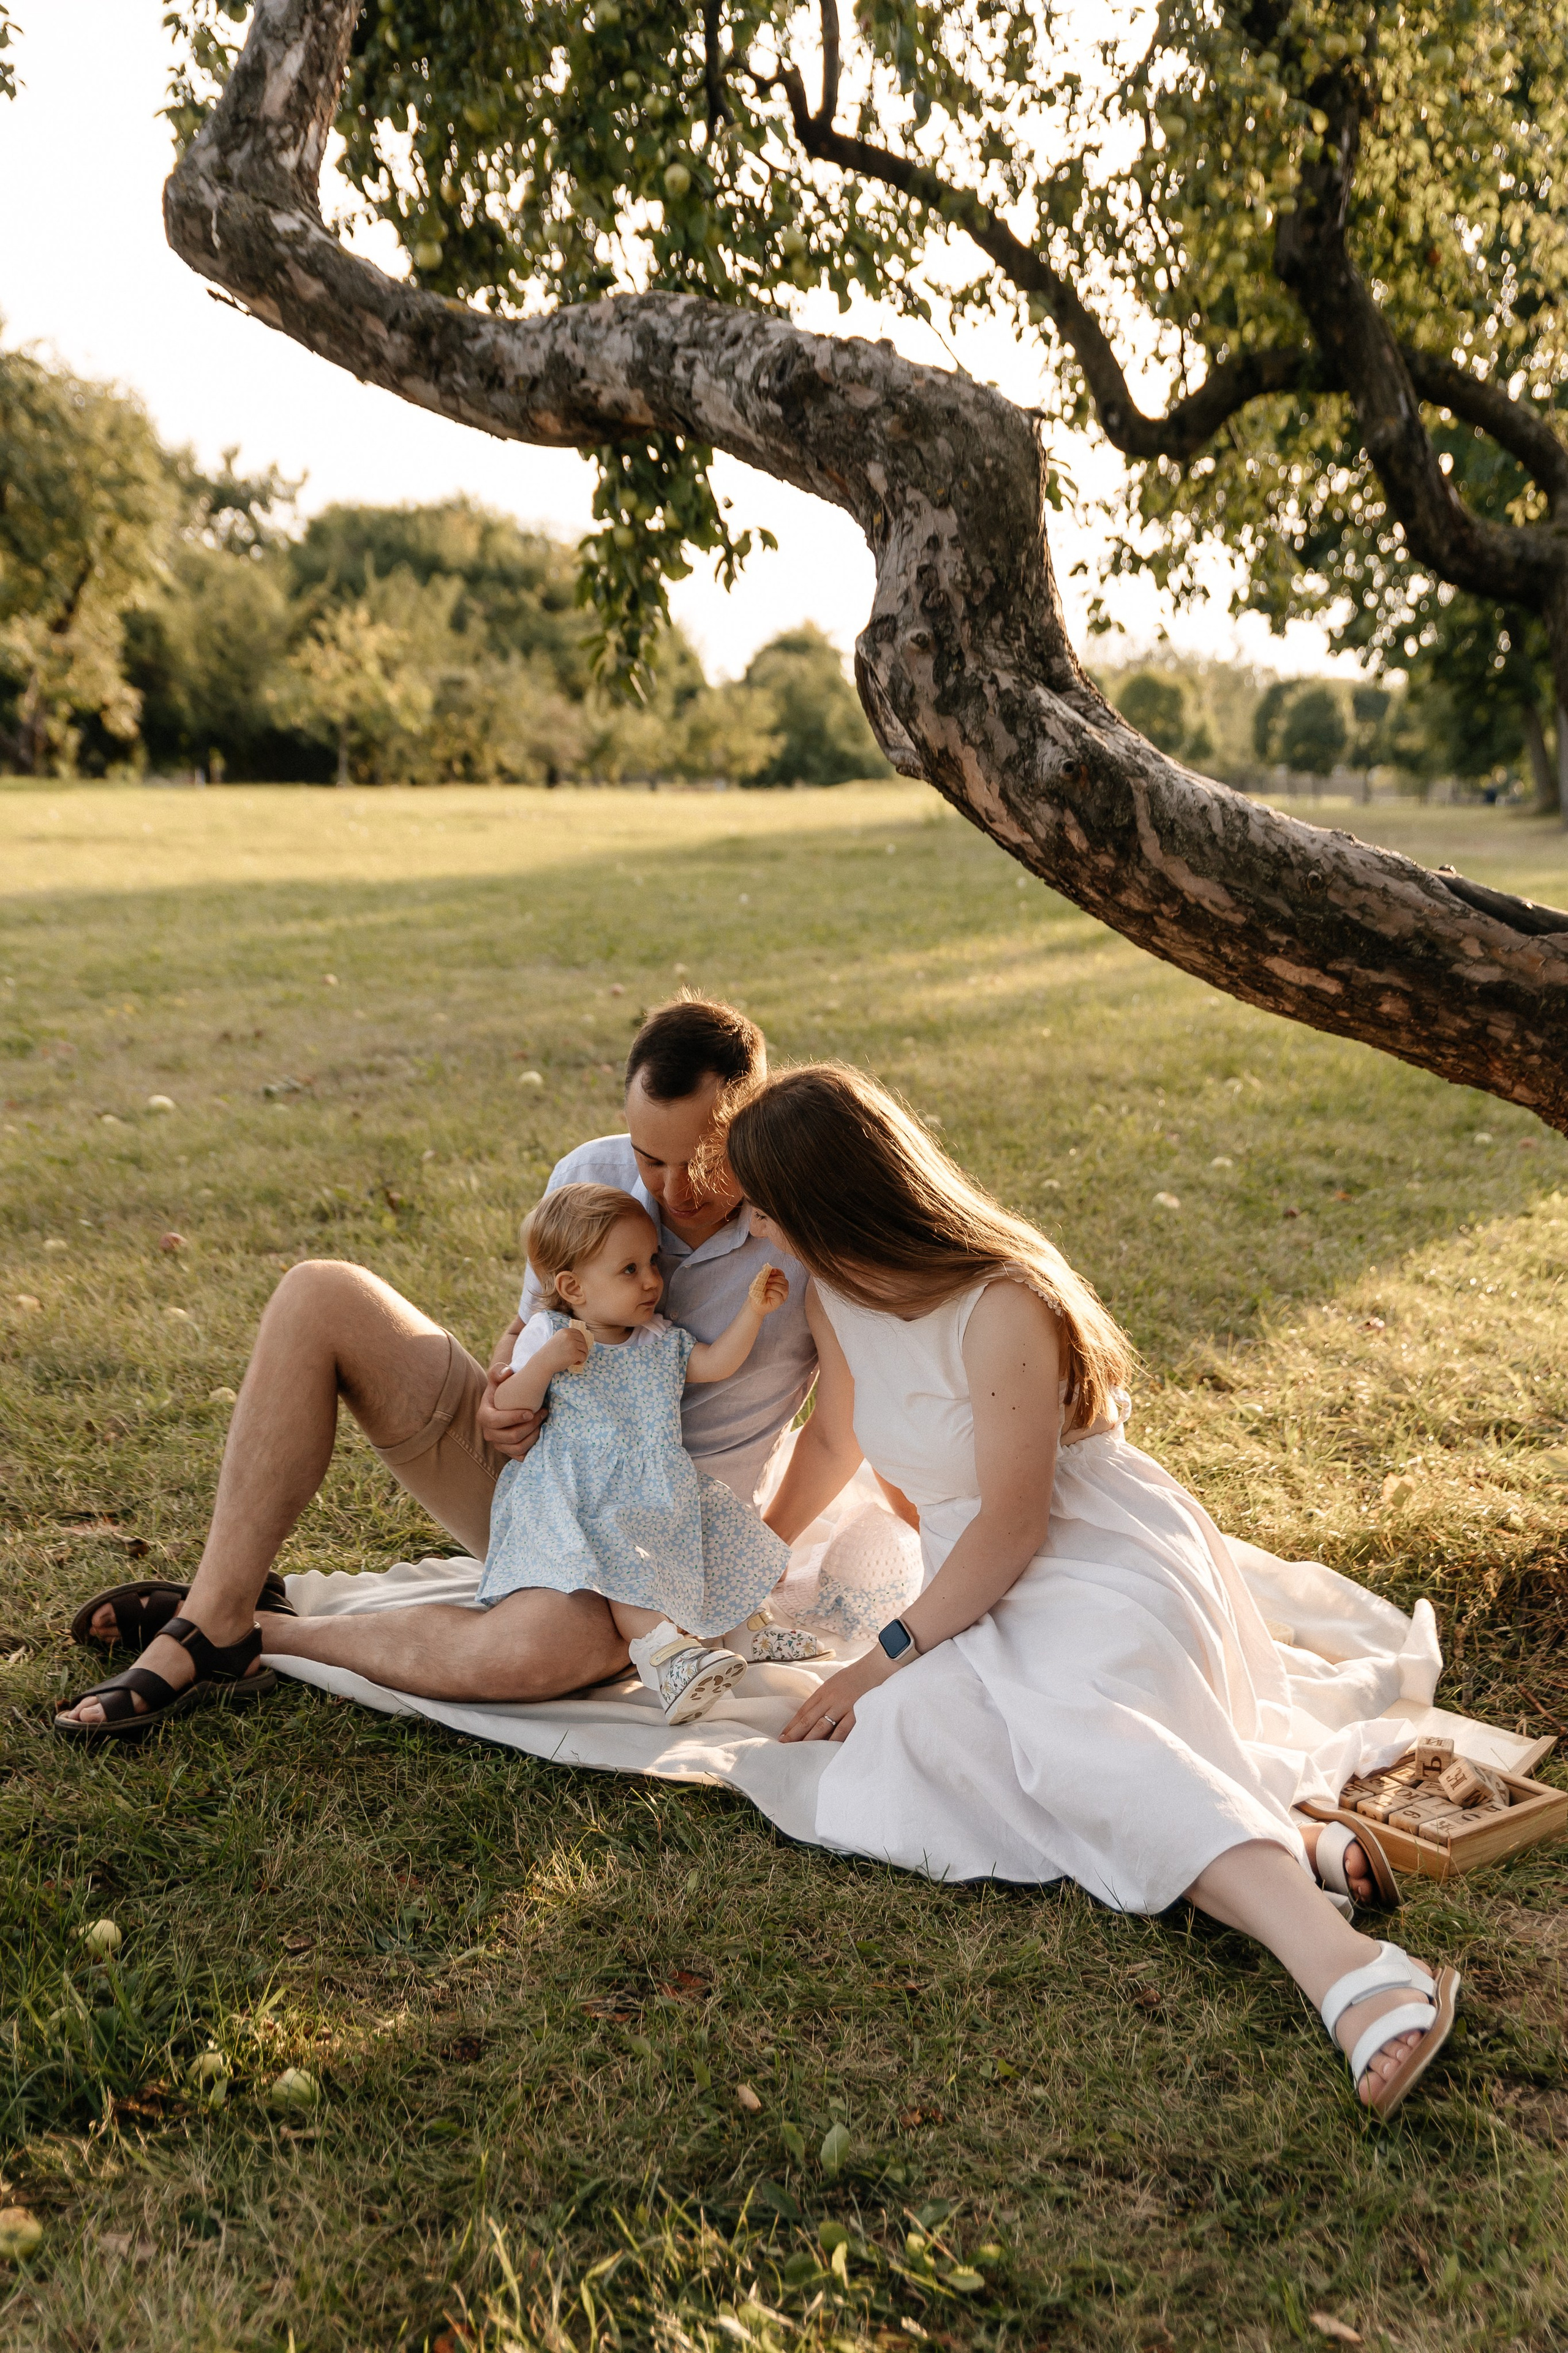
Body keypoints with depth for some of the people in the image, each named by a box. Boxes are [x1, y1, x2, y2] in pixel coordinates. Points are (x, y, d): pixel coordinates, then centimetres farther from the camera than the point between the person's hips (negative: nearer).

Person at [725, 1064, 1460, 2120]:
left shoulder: (1000, 1306, -19)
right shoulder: (833, 1299, 7)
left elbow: (1012, 1527, -18)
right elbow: (841, 1444, 25)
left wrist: (885, 1658, -11)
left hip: (1103, 1565, -7)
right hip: (989, 1588, 7)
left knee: (1077, 1728, -40)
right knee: (926, 1730, -29)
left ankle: (1342, 1963, -58)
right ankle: (1274, 1840, -32)